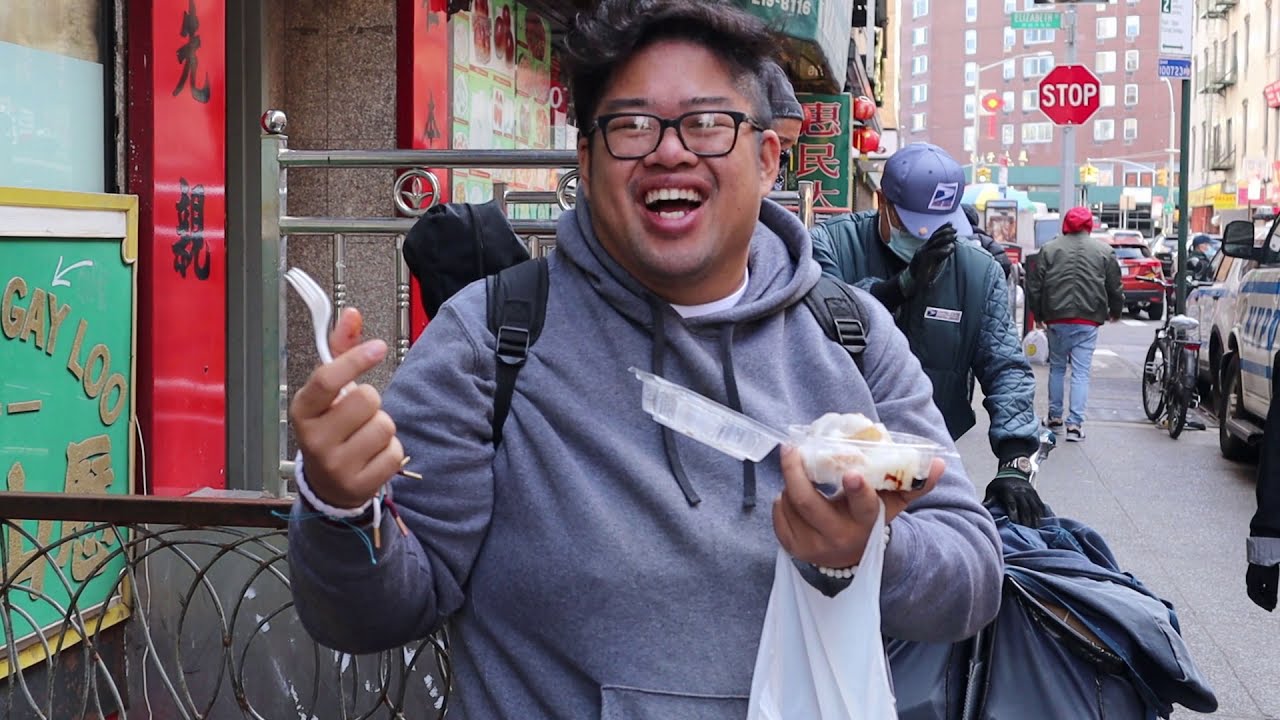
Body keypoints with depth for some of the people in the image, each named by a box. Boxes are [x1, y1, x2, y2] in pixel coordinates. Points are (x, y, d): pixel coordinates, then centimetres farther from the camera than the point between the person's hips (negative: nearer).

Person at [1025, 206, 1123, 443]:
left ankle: (1055, 416, 25)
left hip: (1056, 319, 1)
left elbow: (1034, 285, 3)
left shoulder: (1049, 249, 2)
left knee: (1057, 368, 17)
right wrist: (1115, 311, 25)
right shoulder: (1104, 251, 2)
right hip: (1088, 320, -1)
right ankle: (1075, 424, -5)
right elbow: (1115, 287, 8)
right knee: (1081, 372, 0)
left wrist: (1038, 314, 17)